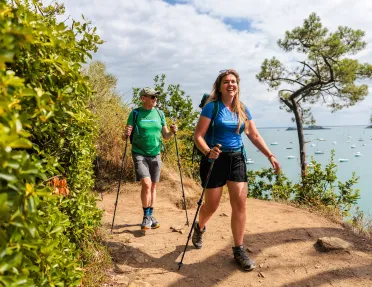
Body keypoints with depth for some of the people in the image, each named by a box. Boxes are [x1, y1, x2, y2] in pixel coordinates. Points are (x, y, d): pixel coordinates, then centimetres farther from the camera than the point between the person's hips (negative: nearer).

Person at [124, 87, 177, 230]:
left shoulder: (159, 113, 6)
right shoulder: (135, 113, -2)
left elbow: (165, 136, 9)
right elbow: (127, 136, -1)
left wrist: (172, 132, -11)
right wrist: (126, 133, -23)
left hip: (155, 155, 3)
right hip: (139, 154, -3)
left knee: (153, 186, 10)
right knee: (146, 184, -15)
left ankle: (150, 216, 26)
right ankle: (146, 216, 2)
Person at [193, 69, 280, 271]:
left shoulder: (243, 110, 7)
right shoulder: (212, 107, -9)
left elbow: (254, 136, 12)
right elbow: (198, 136, -14)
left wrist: (270, 156, 2)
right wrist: (208, 151, -33)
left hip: (237, 159, 4)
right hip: (215, 160, -4)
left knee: (240, 204, -1)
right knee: (212, 205, 5)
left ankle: (239, 250, 12)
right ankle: (199, 228, 40)